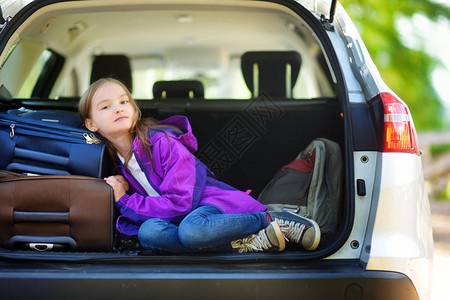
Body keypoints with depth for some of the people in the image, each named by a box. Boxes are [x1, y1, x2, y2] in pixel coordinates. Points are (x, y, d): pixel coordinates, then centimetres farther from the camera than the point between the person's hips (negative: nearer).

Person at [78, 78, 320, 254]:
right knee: (148, 232, -31)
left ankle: (274, 221, -20)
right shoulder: (120, 160, 6)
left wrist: (125, 203, -14)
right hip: (178, 218, 5)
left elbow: (180, 203, -21)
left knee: (191, 229, -42)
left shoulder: (161, 143, -14)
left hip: (212, 202, -5)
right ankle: (240, 245, -29)